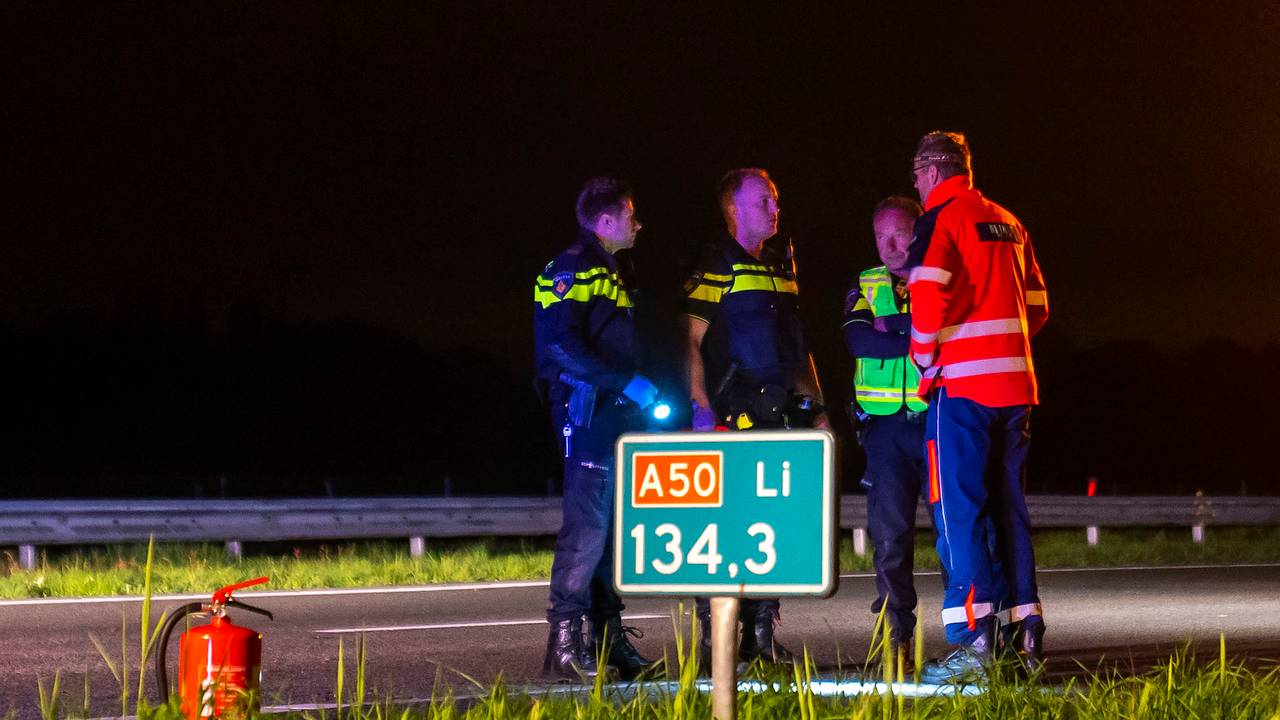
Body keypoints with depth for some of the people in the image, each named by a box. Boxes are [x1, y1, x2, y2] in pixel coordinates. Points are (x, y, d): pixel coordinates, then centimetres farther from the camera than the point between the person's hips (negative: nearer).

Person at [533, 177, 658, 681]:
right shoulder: (571, 271, -9)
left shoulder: (611, 274, 21)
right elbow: (562, 345, -20)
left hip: (618, 413, 10)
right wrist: (626, 383, -20)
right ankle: (564, 644, -11)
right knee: (587, 526, -12)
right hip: (588, 411, -10)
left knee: (615, 527, 10)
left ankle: (608, 639, 15)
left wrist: (640, 392, 15)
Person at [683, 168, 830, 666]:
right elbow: (693, 342, -7)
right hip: (735, 416, -7)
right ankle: (715, 636, -4)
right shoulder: (716, 265, -4)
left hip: (778, 412, 7)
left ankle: (762, 632, 14)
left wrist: (813, 406, 18)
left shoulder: (781, 264, 18)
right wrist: (701, 409, -15)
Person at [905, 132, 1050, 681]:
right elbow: (1037, 306, 20)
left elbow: (929, 295, -17)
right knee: (1008, 506, 12)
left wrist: (926, 361, -5)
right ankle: (1026, 635, 12)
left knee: (959, 509, -8)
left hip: (960, 384, -7)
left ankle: (973, 640, -15)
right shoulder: (1009, 224, 17)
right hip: (1014, 385, 7)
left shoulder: (941, 219, -5)